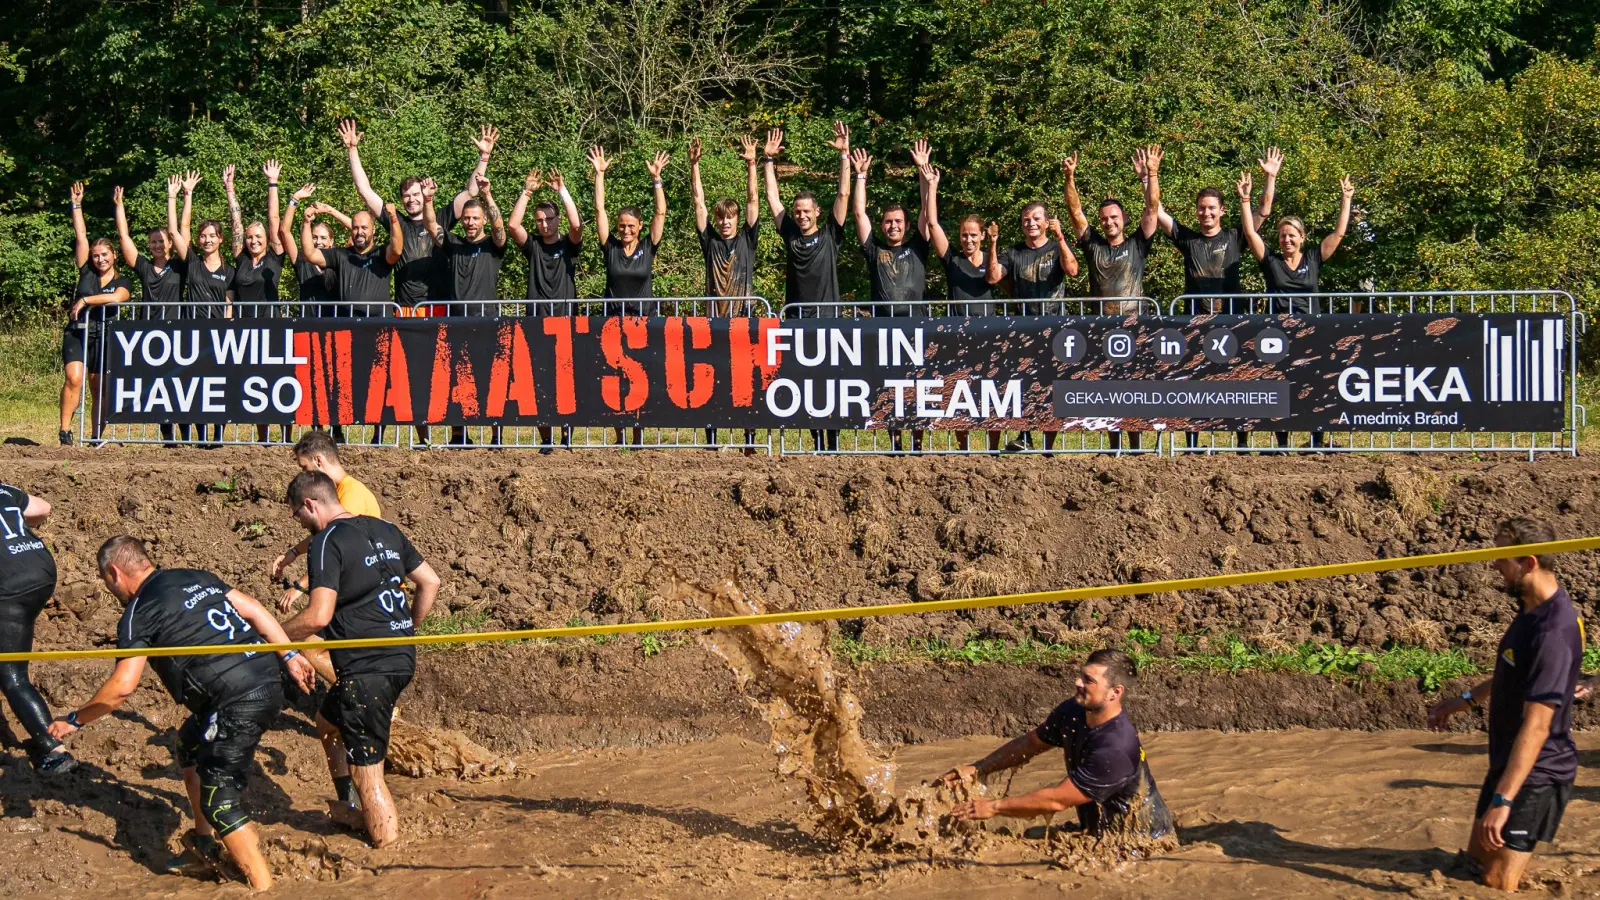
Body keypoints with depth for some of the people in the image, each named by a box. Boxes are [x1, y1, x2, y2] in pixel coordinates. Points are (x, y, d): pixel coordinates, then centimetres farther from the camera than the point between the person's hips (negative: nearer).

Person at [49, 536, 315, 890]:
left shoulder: (139, 612, -3)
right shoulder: (197, 578, 19)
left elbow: (122, 687, -8)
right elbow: (252, 609, 14)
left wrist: (75, 721, 5)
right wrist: (290, 656, 15)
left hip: (237, 702, -9)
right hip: (269, 681, 9)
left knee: (220, 802, -4)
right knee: (190, 743, 29)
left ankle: (263, 888, -9)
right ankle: (205, 842, 38)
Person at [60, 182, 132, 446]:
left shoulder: (123, 283, 7)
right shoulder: (86, 273, 12)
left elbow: (115, 297, -15)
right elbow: (81, 236, 12)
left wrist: (85, 301, -11)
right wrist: (77, 206, 13)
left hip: (105, 337, 0)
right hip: (77, 333, 0)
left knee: (99, 390, 2)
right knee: (74, 378, -21)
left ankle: (96, 436, 10)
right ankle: (65, 430, -19)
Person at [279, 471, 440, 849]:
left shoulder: (328, 542, -12)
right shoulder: (385, 531, 14)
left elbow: (318, 616, -21)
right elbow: (430, 582, 18)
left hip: (367, 667, -9)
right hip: (402, 658, 9)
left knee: (366, 772, -2)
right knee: (329, 722, 30)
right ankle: (347, 809, 37)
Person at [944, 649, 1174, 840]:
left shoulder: (1116, 749, -30)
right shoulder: (1073, 712, -5)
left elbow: (1056, 801, -26)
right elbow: (1029, 744, 11)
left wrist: (993, 807, -20)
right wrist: (977, 769, 0)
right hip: (1100, 831, 8)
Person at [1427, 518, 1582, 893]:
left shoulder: (1553, 631, -29)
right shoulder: (1532, 608, 3)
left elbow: (1536, 725, -32)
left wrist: (1503, 800, -35)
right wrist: (1466, 701, 28)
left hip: (1535, 776, -10)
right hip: (1507, 763, 10)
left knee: (1498, 884, -9)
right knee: (1478, 861, 19)